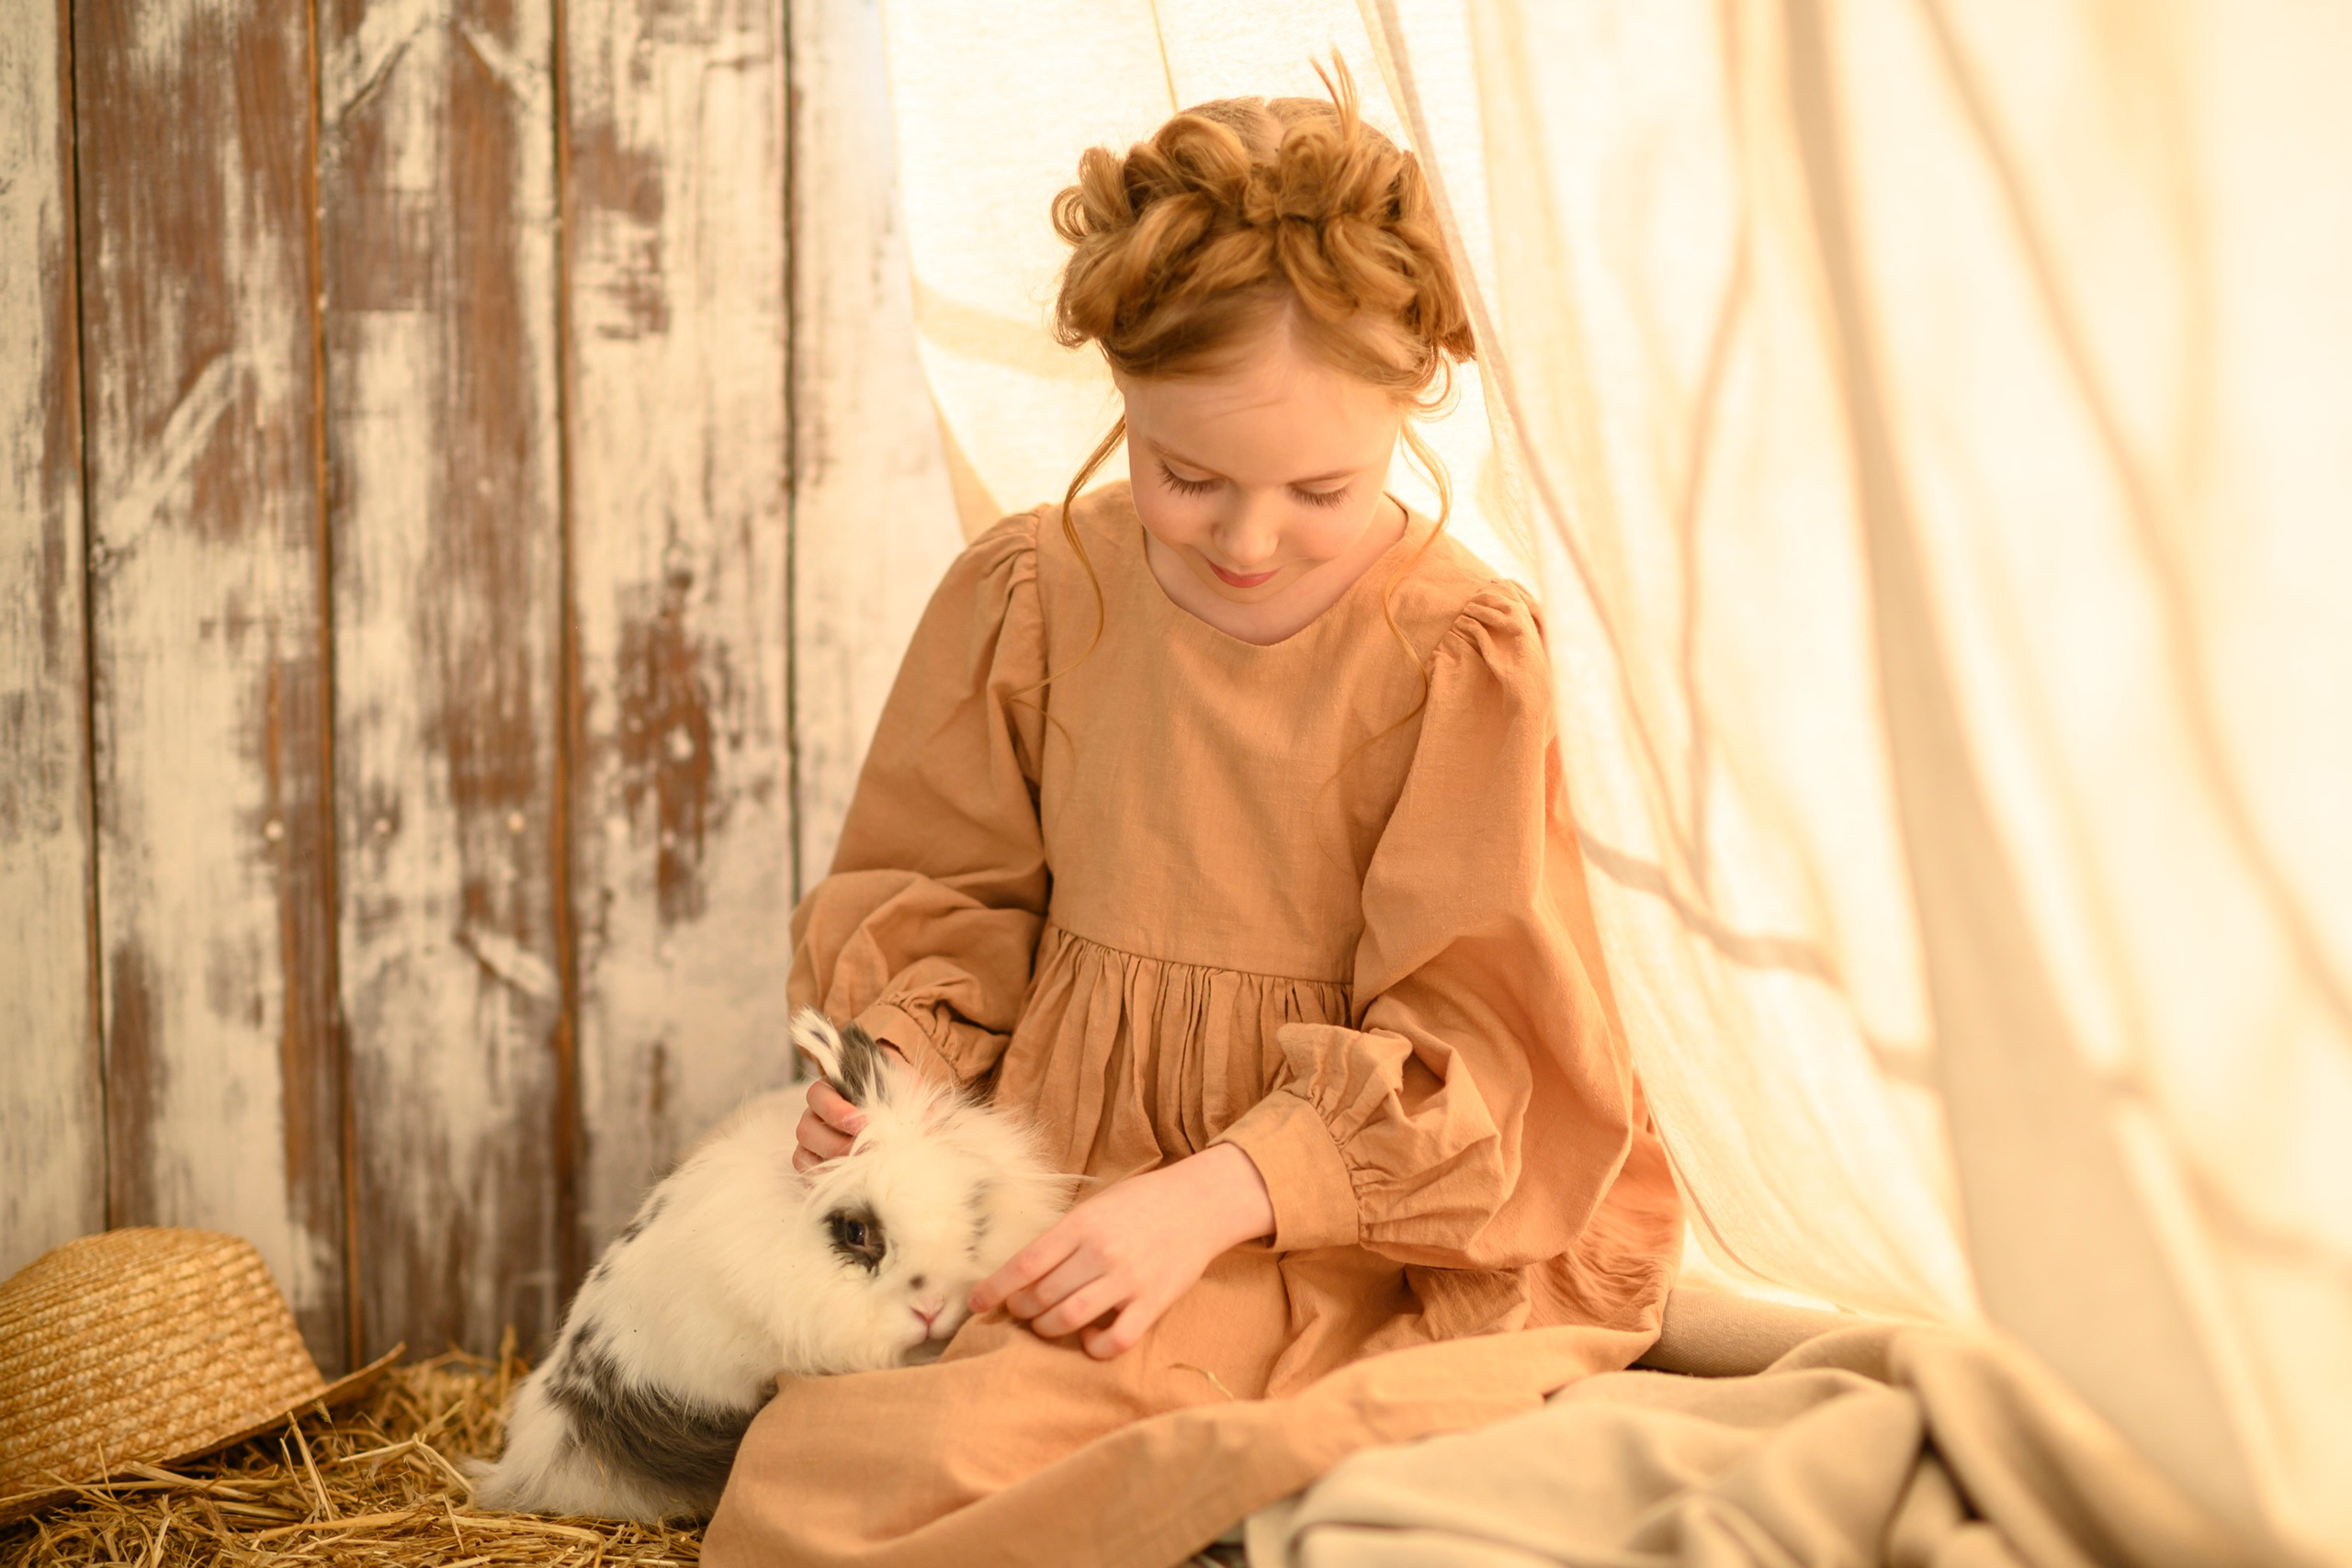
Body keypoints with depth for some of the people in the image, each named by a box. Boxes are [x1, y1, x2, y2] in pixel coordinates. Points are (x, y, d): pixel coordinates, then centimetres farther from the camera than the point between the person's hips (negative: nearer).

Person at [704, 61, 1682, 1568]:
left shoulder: (1461, 657, -6)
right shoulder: (1031, 592, 3)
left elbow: (1464, 1040, -6)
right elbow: (941, 894, 15)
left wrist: (1215, 1198, -19)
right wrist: (894, 1055, -8)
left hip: (1346, 1223, -4)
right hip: (1054, 1184, 5)